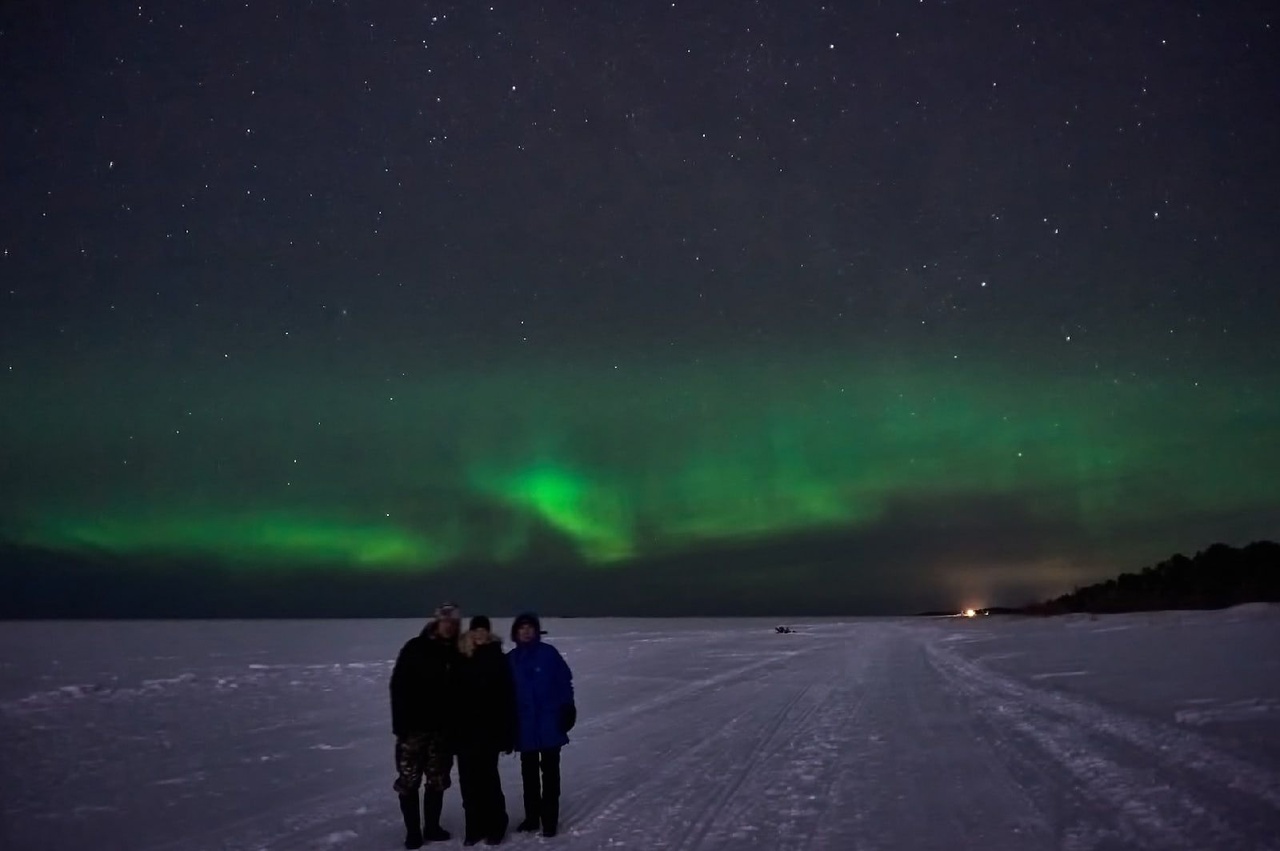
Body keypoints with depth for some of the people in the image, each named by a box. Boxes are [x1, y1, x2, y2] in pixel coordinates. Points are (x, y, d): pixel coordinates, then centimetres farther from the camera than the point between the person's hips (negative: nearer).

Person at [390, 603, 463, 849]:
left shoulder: (456, 653, 4)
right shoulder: (414, 648, -6)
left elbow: (459, 690, 9)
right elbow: (398, 686, -7)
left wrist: (457, 724, 4)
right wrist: (399, 723, -12)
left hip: (442, 727, 3)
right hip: (414, 726, -3)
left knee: (437, 780, 10)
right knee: (409, 780, -1)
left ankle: (432, 826, 23)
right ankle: (412, 831, 9)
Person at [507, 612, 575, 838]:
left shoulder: (548, 653, -7)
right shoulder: (510, 659, 2)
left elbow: (565, 681, -5)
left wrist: (567, 709, -7)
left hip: (549, 724, -4)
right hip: (525, 726, 4)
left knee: (550, 772, 5)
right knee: (529, 772, 14)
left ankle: (550, 819, 10)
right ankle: (532, 816, 26)